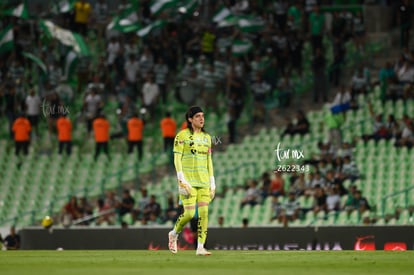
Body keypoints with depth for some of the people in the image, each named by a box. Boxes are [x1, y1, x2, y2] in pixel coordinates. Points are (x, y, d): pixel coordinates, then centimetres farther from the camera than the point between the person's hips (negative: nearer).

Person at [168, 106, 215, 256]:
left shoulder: (207, 137, 14)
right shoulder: (182, 136, -2)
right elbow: (177, 159, -6)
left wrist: (212, 184, 12)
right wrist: (182, 180, -15)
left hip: (203, 181, 5)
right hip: (188, 180, -5)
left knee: (204, 213, -5)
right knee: (189, 213, -12)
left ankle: (200, 247, -3)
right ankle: (174, 233, 16)